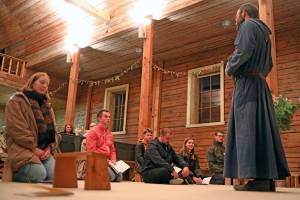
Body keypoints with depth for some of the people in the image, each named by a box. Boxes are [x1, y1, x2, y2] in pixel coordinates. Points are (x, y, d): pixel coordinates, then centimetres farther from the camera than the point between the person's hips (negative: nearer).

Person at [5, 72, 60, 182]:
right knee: (40, 174, -30)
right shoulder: (17, 101, 2)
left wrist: (50, 147, -3)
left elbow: (52, 129, 17)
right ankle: (16, 174, 2)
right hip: (23, 149, -6)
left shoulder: (47, 105, 23)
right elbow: (16, 129, -11)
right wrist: (33, 148, -17)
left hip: (44, 150, 6)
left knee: (54, 175, -20)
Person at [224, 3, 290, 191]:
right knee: (263, 127, 4)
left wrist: (230, 68, -2)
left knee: (248, 127, -13)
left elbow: (243, 51, -16)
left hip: (247, 83, -9)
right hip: (261, 84, 9)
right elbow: (268, 64, 26)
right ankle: (269, 178, 3)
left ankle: (258, 177, -18)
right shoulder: (264, 32, 28)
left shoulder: (248, 26, 1)